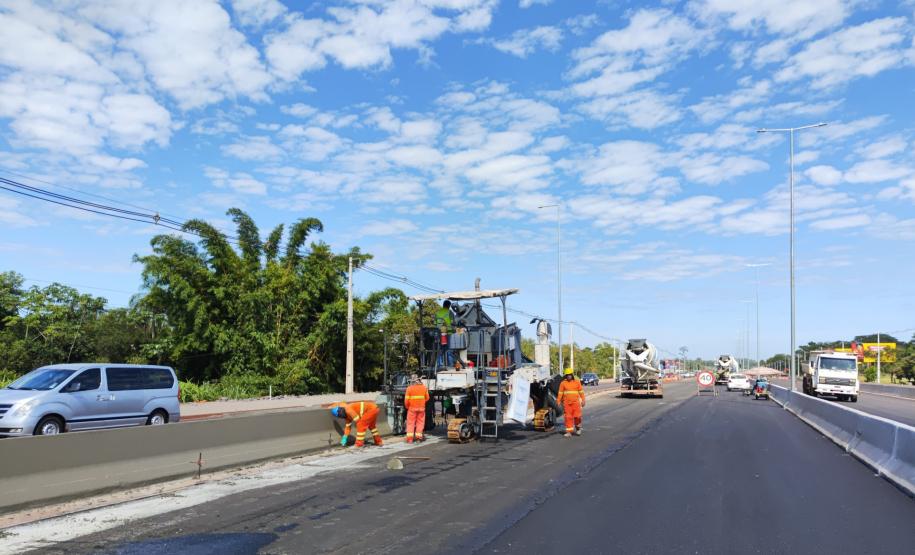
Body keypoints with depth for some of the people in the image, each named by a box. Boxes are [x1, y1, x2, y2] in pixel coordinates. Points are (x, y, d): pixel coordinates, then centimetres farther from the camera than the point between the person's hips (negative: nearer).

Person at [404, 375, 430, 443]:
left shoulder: (409, 388, -9)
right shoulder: (424, 387, 1)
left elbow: (406, 400, -8)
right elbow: (427, 398, 7)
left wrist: (407, 406, 8)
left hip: (412, 408, -2)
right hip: (421, 408, 2)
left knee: (410, 422, 4)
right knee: (420, 422, 11)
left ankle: (410, 438, 1)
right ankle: (418, 436, 8)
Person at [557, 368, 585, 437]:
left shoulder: (577, 382, 4)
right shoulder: (563, 383, 3)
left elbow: (581, 392, 7)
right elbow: (560, 393, 4)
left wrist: (583, 400, 2)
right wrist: (558, 402, 0)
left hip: (575, 402, 0)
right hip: (567, 403, 0)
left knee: (577, 416, -5)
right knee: (568, 417, 0)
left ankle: (578, 427, 22)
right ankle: (569, 432, 5)